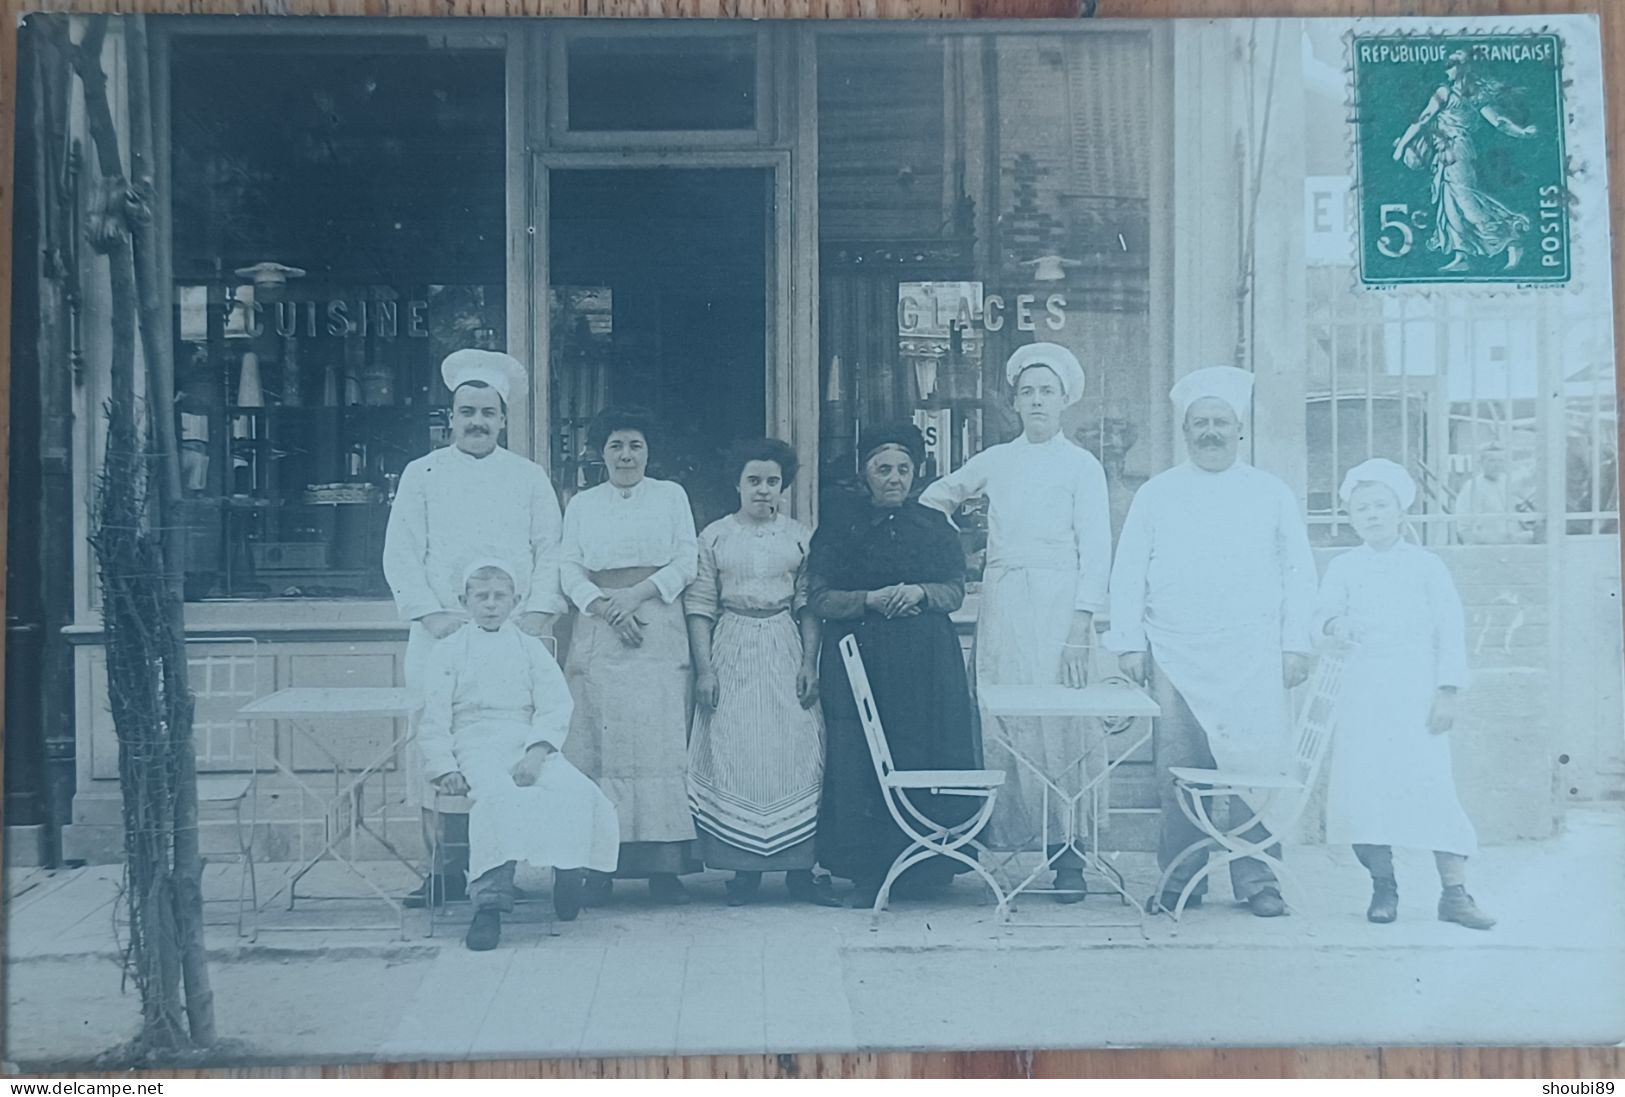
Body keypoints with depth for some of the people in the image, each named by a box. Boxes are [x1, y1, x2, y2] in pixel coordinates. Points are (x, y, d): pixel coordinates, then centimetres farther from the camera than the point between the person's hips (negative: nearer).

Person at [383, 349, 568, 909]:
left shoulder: (530, 477, 14)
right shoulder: (421, 474, 11)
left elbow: (550, 552, 9)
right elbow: (401, 554, 5)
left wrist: (536, 614, -5)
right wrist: (431, 614, -7)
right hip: (441, 633, 0)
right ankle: (448, 867, 1)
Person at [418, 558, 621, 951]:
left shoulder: (529, 647, 16)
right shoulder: (448, 651, 13)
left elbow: (556, 706, 4)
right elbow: (434, 717, 7)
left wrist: (536, 752, -14)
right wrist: (444, 769, -8)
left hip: (530, 745, 2)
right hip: (476, 745, -2)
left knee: (577, 792, -27)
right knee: (498, 795, -36)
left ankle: (568, 870, -6)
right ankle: (489, 901, -39)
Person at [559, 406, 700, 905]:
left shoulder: (671, 495, 12)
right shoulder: (581, 505, 15)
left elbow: (685, 562, 4)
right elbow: (569, 569, 6)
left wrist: (637, 594, -10)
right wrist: (603, 606, -11)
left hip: (659, 630, -1)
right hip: (599, 636, 1)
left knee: (660, 738, -7)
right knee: (600, 741, -5)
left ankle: (664, 865, -6)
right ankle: (599, 864, -3)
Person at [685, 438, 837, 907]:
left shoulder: (800, 535, 7)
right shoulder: (714, 536, 5)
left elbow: (809, 605, 5)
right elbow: (700, 606, 2)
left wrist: (809, 663, -4)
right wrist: (704, 668, -5)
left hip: (785, 651, 0)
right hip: (732, 650, 0)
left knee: (795, 754, -3)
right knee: (734, 754, -2)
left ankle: (799, 867, 1)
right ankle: (744, 868, 5)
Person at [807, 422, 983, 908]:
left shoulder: (934, 525, 13)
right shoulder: (839, 531, 9)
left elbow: (956, 590, 8)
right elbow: (819, 599, 1)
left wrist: (919, 592, -12)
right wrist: (871, 599, -13)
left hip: (926, 661, 1)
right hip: (859, 660, -1)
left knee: (926, 757, -3)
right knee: (860, 760, -5)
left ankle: (928, 864, 7)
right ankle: (867, 872, -1)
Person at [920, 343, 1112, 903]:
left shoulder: (1081, 466, 3)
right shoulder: (995, 460, 13)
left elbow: (1095, 549, -2)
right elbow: (938, 496, 29)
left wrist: (1081, 623, -11)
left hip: (1056, 605, -3)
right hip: (1001, 604, 4)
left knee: (1055, 726, -8)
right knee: (999, 724, -1)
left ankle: (1064, 845, -4)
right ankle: (1005, 834, 2)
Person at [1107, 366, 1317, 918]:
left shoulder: (1272, 494, 13)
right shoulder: (1156, 494, 12)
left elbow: (1299, 573, 11)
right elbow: (1127, 574, 10)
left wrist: (1295, 645, 2)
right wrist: (1130, 642, 1)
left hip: (1253, 660, 0)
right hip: (1174, 658, 1)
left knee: (1256, 769, -5)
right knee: (1177, 771, -2)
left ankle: (1257, 879, 5)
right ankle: (1179, 880, 8)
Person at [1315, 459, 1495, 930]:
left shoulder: (1425, 565, 5)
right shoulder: (1343, 568, 9)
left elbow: (1450, 629, 4)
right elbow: (1323, 612, -1)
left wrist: (1447, 691, -4)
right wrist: (1334, 623, -26)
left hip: (1417, 690, -1)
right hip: (1363, 691, 1)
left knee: (1433, 783, -8)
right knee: (1363, 785, -3)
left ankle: (1454, 891, -2)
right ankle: (1383, 886, 12)